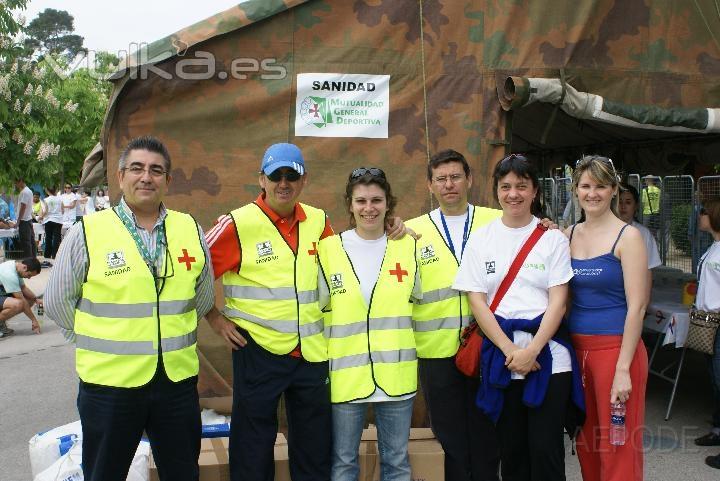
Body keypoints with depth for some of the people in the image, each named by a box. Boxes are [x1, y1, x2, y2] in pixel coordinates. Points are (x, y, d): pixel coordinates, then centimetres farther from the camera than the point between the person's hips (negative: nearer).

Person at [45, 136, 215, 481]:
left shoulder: (191, 230, 1)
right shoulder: (87, 233, -8)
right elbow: (57, 301, 1)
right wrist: (102, 342, 4)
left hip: (179, 378, 3)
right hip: (109, 382, -2)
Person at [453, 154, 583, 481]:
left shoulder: (553, 237, 3)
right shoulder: (480, 239, 6)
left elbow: (558, 301, -2)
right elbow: (476, 301, 1)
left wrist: (532, 350, -14)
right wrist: (509, 350, -10)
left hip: (548, 353, -1)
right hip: (500, 352, 2)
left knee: (546, 450, -1)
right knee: (511, 448, 9)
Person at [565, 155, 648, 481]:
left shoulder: (627, 237, -7)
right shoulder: (568, 236, 8)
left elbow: (636, 307, -11)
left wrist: (623, 368, -16)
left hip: (615, 347, -5)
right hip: (575, 347, 5)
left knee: (617, 447, 2)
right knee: (586, 443, 14)